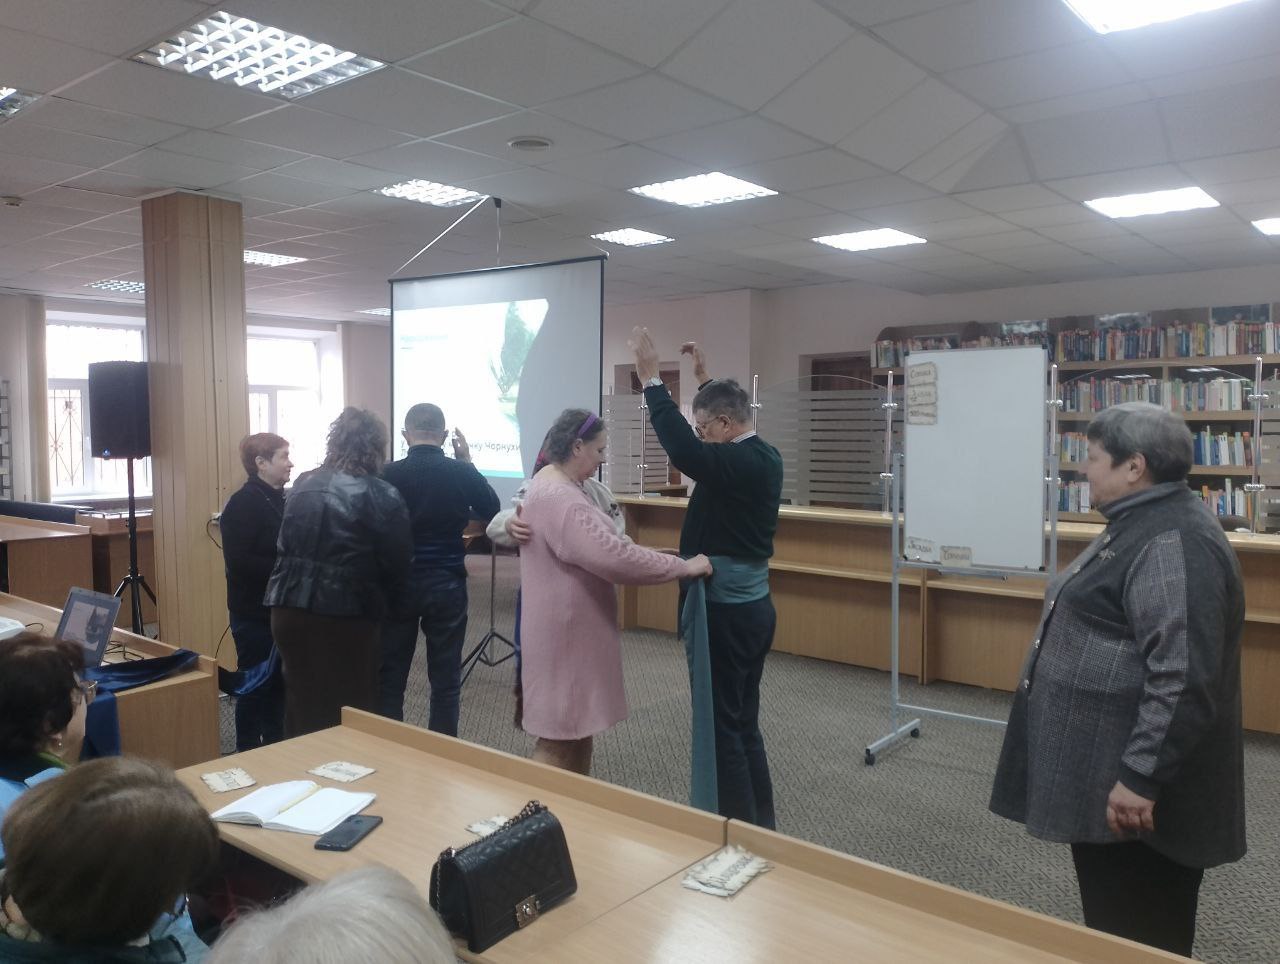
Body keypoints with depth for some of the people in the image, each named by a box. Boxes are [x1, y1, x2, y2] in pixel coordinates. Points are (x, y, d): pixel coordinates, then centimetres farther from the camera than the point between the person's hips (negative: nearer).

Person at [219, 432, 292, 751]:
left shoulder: (281, 500, 10)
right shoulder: (242, 504, -16)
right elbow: (239, 562, -23)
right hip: (254, 611, -8)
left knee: (279, 679, 15)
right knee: (255, 682, 2)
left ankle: (275, 746, 28)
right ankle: (248, 754, 15)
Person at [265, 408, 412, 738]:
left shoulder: (302, 484, 9)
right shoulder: (382, 496, -8)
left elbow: (286, 544, 15)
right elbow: (397, 563, -6)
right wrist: (374, 592, 12)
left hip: (290, 609, 6)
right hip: (345, 615, -5)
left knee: (301, 699, 18)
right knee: (351, 709, 7)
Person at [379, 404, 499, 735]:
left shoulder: (389, 474, -9)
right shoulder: (462, 473, -8)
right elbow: (491, 511, 10)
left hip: (399, 584, 0)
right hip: (447, 584, 0)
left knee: (390, 676, 13)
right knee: (445, 680, 9)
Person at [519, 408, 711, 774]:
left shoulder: (553, 485, 12)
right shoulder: (558, 498, -24)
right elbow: (612, 556, -32)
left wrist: (657, 557, 16)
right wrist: (683, 567, -25)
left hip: (572, 626, 11)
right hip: (565, 632, -11)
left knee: (578, 728, 18)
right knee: (560, 741, -2)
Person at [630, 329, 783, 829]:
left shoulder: (740, 464, -20)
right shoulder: (763, 456, 8)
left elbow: (683, 449, -34)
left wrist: (650, 378, -26)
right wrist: (704, 378, 27)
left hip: (726, 612, -10)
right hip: (752, 606, 10)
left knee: (721, 724, 0)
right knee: (744, 721, 17)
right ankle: (761, 826, 27)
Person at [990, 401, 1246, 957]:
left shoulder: (1173, 543, -22)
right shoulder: (1143, 525, 12)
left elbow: (1184, 678, -28)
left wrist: (1140, 776, -25)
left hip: (1131, 787, -10)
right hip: (1106, 771, 10)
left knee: (1139, 936, 4)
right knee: (1115, 922, 21)